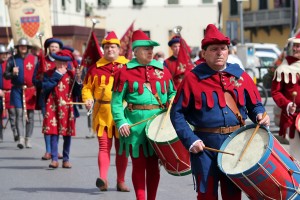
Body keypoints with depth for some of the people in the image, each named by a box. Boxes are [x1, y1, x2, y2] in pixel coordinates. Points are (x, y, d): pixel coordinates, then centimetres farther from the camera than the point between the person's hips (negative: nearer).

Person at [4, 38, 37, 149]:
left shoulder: (34, 59, 5)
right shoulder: (12, 59, 5)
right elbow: (5, 75, 6)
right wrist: (12, 73, -15)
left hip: (31, 90, 1)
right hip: (17, 90, -1)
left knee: (30, 115, 6)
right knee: (19, 114, -10)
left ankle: (28, 139, 15)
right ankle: (21, 138, -15)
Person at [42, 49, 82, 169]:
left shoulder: (72, 74, 6)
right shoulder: (49, 74, 5)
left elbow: (77, 93, 4)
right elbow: (45, 87, -11)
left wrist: (78, 81, -12)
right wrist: (57, 76, -9)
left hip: (67, 108, 1)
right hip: (53, 107, -1)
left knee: (67, 134, 4)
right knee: (54, 133, -5)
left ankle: (66, 159, 12)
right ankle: (54, 159, -2)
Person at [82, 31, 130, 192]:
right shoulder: (96, 68, 6)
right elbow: (87, 87, 11)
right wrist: (88, 99, -8)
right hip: (102, 113, -1)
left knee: (122, 148, 7)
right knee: (104, 146, -8)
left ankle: (120, 181, 15)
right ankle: (103, 178, -18)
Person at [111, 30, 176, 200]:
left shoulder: (163, 70, 9)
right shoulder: (125, 72, -1)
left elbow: (173, 93, 20)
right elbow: (116, 101, -2)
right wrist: (121, 123, -13)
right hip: (135, 124, -3)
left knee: (153, 164, 9)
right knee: (139, 164, 2)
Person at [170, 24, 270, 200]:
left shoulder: (240, 76, 6)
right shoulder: (193, 79, -3)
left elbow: (255, 104, 15)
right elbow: (177, 113, -2)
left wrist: (260, 115, -8)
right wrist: (190, 140, -13)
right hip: (205, 145, -3)